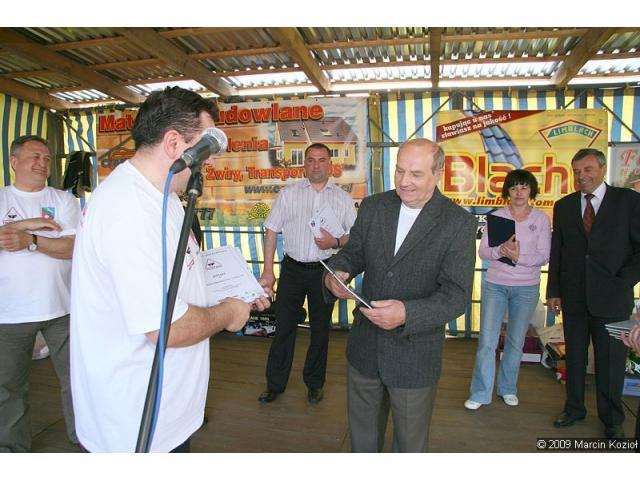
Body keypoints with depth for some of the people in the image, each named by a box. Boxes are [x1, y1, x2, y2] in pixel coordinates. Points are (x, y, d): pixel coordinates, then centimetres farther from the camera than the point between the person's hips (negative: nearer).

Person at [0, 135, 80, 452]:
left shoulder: (64, 200, 3)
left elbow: (73, 247, -9)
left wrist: (30, 240, -21)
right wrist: (26, 223, -16)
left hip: (61, 307, 0)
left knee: (76, 377, 11)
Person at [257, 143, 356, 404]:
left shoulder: (343, 198, 3)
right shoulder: (287, 194, 2)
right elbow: (271, 232, 2)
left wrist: (336, 242, -18)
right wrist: (268, 271, -2)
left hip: (325, 271, 0)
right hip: (293, 268, 0)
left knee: (320, 328, 12)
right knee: (284, 326, 7)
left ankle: (314, 383, 31)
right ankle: (275, 383, 24)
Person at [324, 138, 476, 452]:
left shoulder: (459, 223, -14)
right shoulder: (372, 207, -2)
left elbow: (457, 294, -18)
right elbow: (353, 252, 6)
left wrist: (407, 313, -34)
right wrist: (336, 273, -17)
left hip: (416, 353, -3)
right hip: (364, 345, 4)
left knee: (410, 444, 20)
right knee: (362, 437, 25)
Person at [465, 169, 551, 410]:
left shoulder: (541, 219, 0)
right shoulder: (496, 216, 1)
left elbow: (544, 256, -5)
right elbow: (482, 251, -4)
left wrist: (519, 256, -22)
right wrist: (501, 250, -23)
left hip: (527, 288, 1)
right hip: (495, 285, 0)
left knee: (516, 342, 12)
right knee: (487, 341, -2)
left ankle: (508, 389, 30)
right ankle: (480, 393, 10)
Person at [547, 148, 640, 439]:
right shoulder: (563, 206, 7)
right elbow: (556, 252, 7)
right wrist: (553, 291, 5)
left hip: (612, 297, -2)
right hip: (574, 296, 3)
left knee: (611, 361, 8)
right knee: (574, 357, 13)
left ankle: (612, 420, 26)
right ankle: (574, 409, 29)